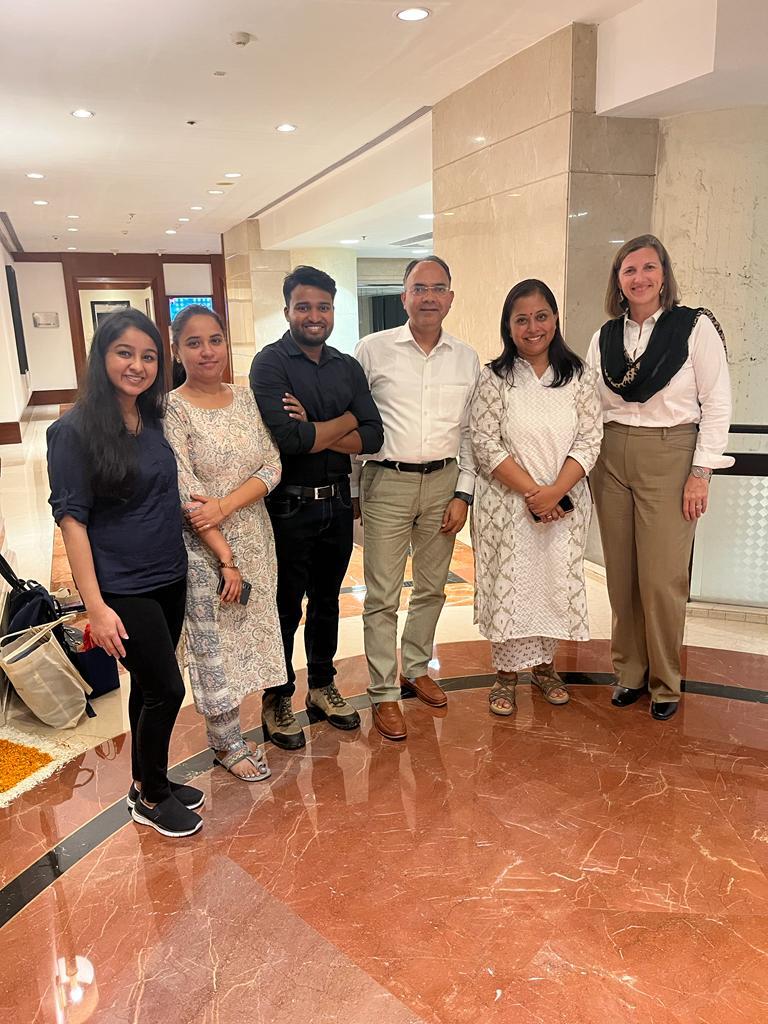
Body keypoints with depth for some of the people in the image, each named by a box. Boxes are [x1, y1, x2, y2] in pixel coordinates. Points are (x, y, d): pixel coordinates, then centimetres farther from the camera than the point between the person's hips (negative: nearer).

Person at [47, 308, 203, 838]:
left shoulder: (154, 422, 4)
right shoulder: (74, 431, -14)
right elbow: (72, 518, -14)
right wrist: (96, 606, -18)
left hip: (170, 578, 6)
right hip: (123, 589, -6)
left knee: (150, 686, 17)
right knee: (167, 688, 0)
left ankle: (149, 782, 36)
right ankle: (150, 797, 23)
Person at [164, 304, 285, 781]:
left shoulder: (246, 398, 4)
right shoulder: (172, 410, -11)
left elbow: (273, 467, -1)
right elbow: (186, 494, -15)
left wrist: (226, 504, -17)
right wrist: (225, 557, -16)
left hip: (254, 537, 5)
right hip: (203, 547, -5)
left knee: (247, 633, 14)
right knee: (214, 642, 7)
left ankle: (227, 730, 34)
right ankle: (227, 743, 27)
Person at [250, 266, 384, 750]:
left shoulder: (348, 366, 7)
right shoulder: (270, 362, -10)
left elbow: (373, 437, -4)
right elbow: (286, 439, -25)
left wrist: (312, 432, -17)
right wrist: (345, 421, -11)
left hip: (337, 501, 5)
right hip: (289, 505, -5)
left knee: (327, 601, 19)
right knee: (285, 607, 9)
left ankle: (322, 687, 37)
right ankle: (278, 700, 27)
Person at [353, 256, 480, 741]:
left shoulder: (467, 358, 7)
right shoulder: (373, 349, -2)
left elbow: (471, 430, 9)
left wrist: (464, 493, 3)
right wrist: (351, 488, 0)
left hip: (443, 482, 4)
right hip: (386, 482, -3)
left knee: (432, 587, 14)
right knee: (382, 595, 0)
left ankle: (416, 668, 34)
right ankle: (384, 693, 13)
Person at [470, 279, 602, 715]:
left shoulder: (581, 377, 2)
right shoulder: (494, 378, -3)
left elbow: (589, 441, -3)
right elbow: (485, 444, -9)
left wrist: (555, 492, -16)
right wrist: (532, 491, -16)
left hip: (565, 502, 2)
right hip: (507, 503, -2)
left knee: (558, 581, 10)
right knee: (509, 584, 3)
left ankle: (544, 663, 31)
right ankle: (507, 673, 21)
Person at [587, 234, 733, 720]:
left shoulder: (696, 327, -3)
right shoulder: (605, 336, 9)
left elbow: (717, 404, -4)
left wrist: (701, 472, -9)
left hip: (669, 459, -4)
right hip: (611, 459, 4)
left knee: (662, 579, -3)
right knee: (621, 575, 8)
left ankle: (665, 683, 16)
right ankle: (629, 672, 24)